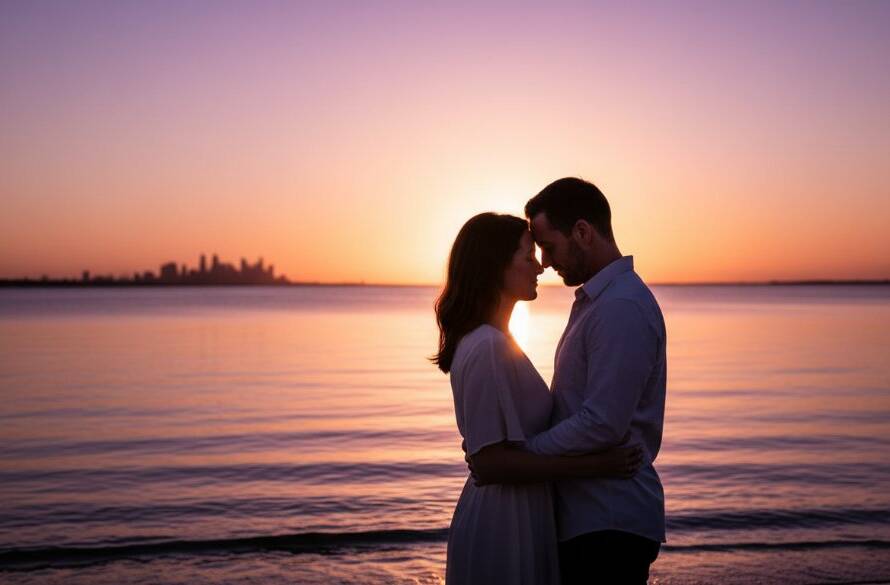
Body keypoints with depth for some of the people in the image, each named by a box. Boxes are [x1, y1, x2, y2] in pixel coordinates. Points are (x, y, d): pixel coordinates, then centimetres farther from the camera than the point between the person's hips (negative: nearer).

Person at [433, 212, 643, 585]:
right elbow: (490, 460, -23)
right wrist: (592, 465, -20)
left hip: (515, 516, 9)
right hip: (504, 524, -9)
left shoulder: (496, 341, 10)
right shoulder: (487, 347, -21)